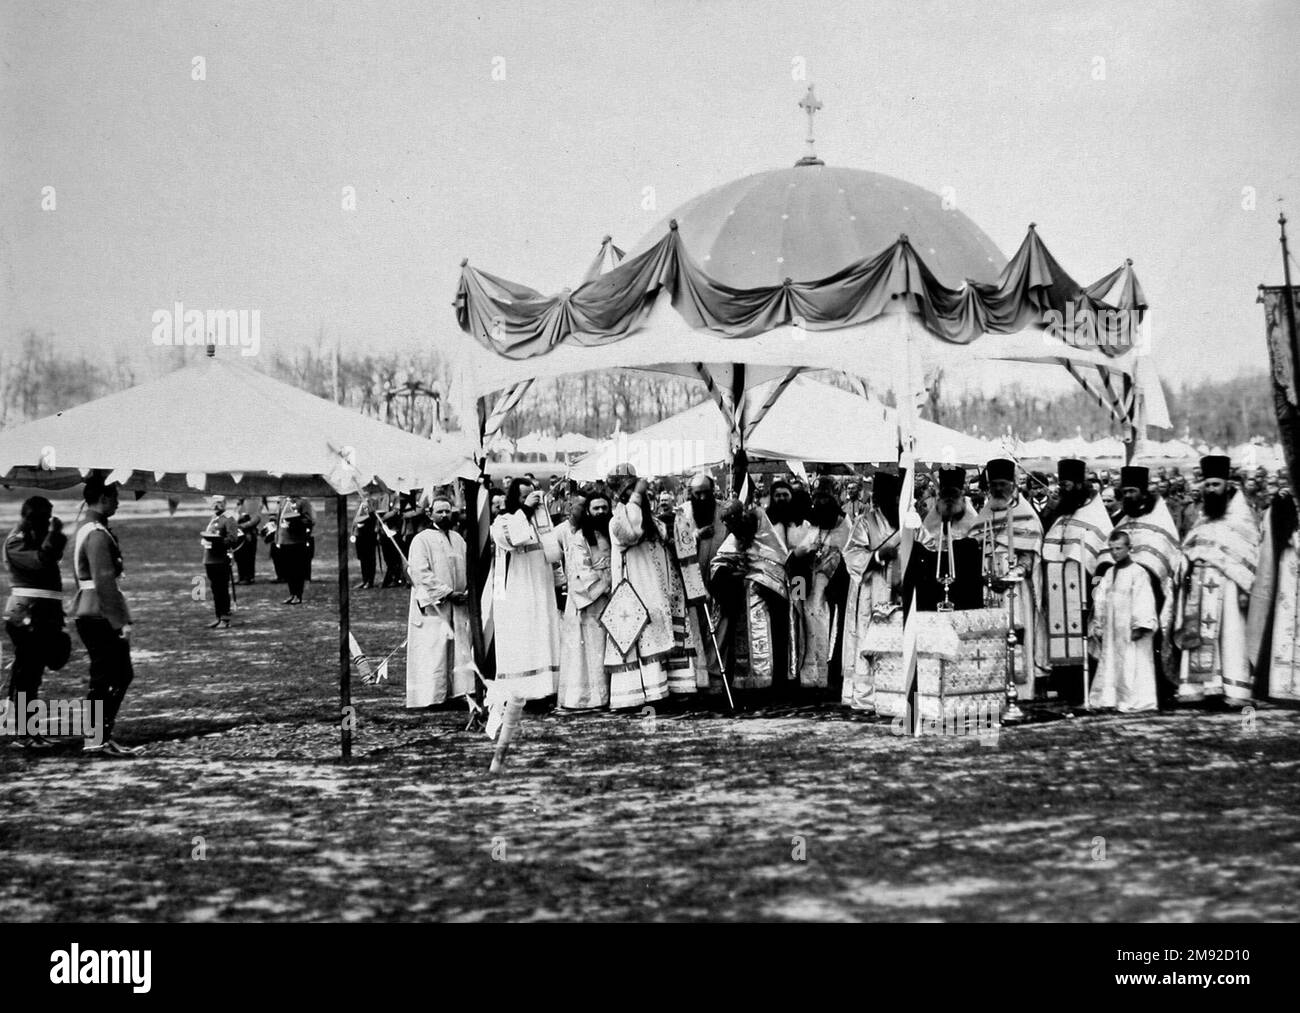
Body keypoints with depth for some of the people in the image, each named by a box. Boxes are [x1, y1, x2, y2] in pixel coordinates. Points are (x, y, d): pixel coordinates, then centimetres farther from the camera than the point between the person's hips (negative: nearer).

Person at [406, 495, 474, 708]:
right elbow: (421, 573, -15)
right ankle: (430, 696, -1)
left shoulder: (458, 539, 14)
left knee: (459, 649, 4)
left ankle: (455, 693, 9)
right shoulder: (421, 540, -6)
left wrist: (467, 591, -3)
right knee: (433, 652, -6)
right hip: (432, 607, -6)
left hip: (458, 607, 6)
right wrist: (448, 593, -17)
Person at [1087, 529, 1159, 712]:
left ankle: (1133, 702, 0)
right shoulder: (1109, 573, 12)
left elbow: (1143, 602, -13)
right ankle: (1109, 700, 10)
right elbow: (1100, 600, 14)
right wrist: (1098, 625, 10)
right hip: (1111, 631, 6)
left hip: (1129, 628, -6)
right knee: (1109, 664, 6)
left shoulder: (1138, 573, -8)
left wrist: (1140, 626, -19)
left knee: (1132, 666, -4)